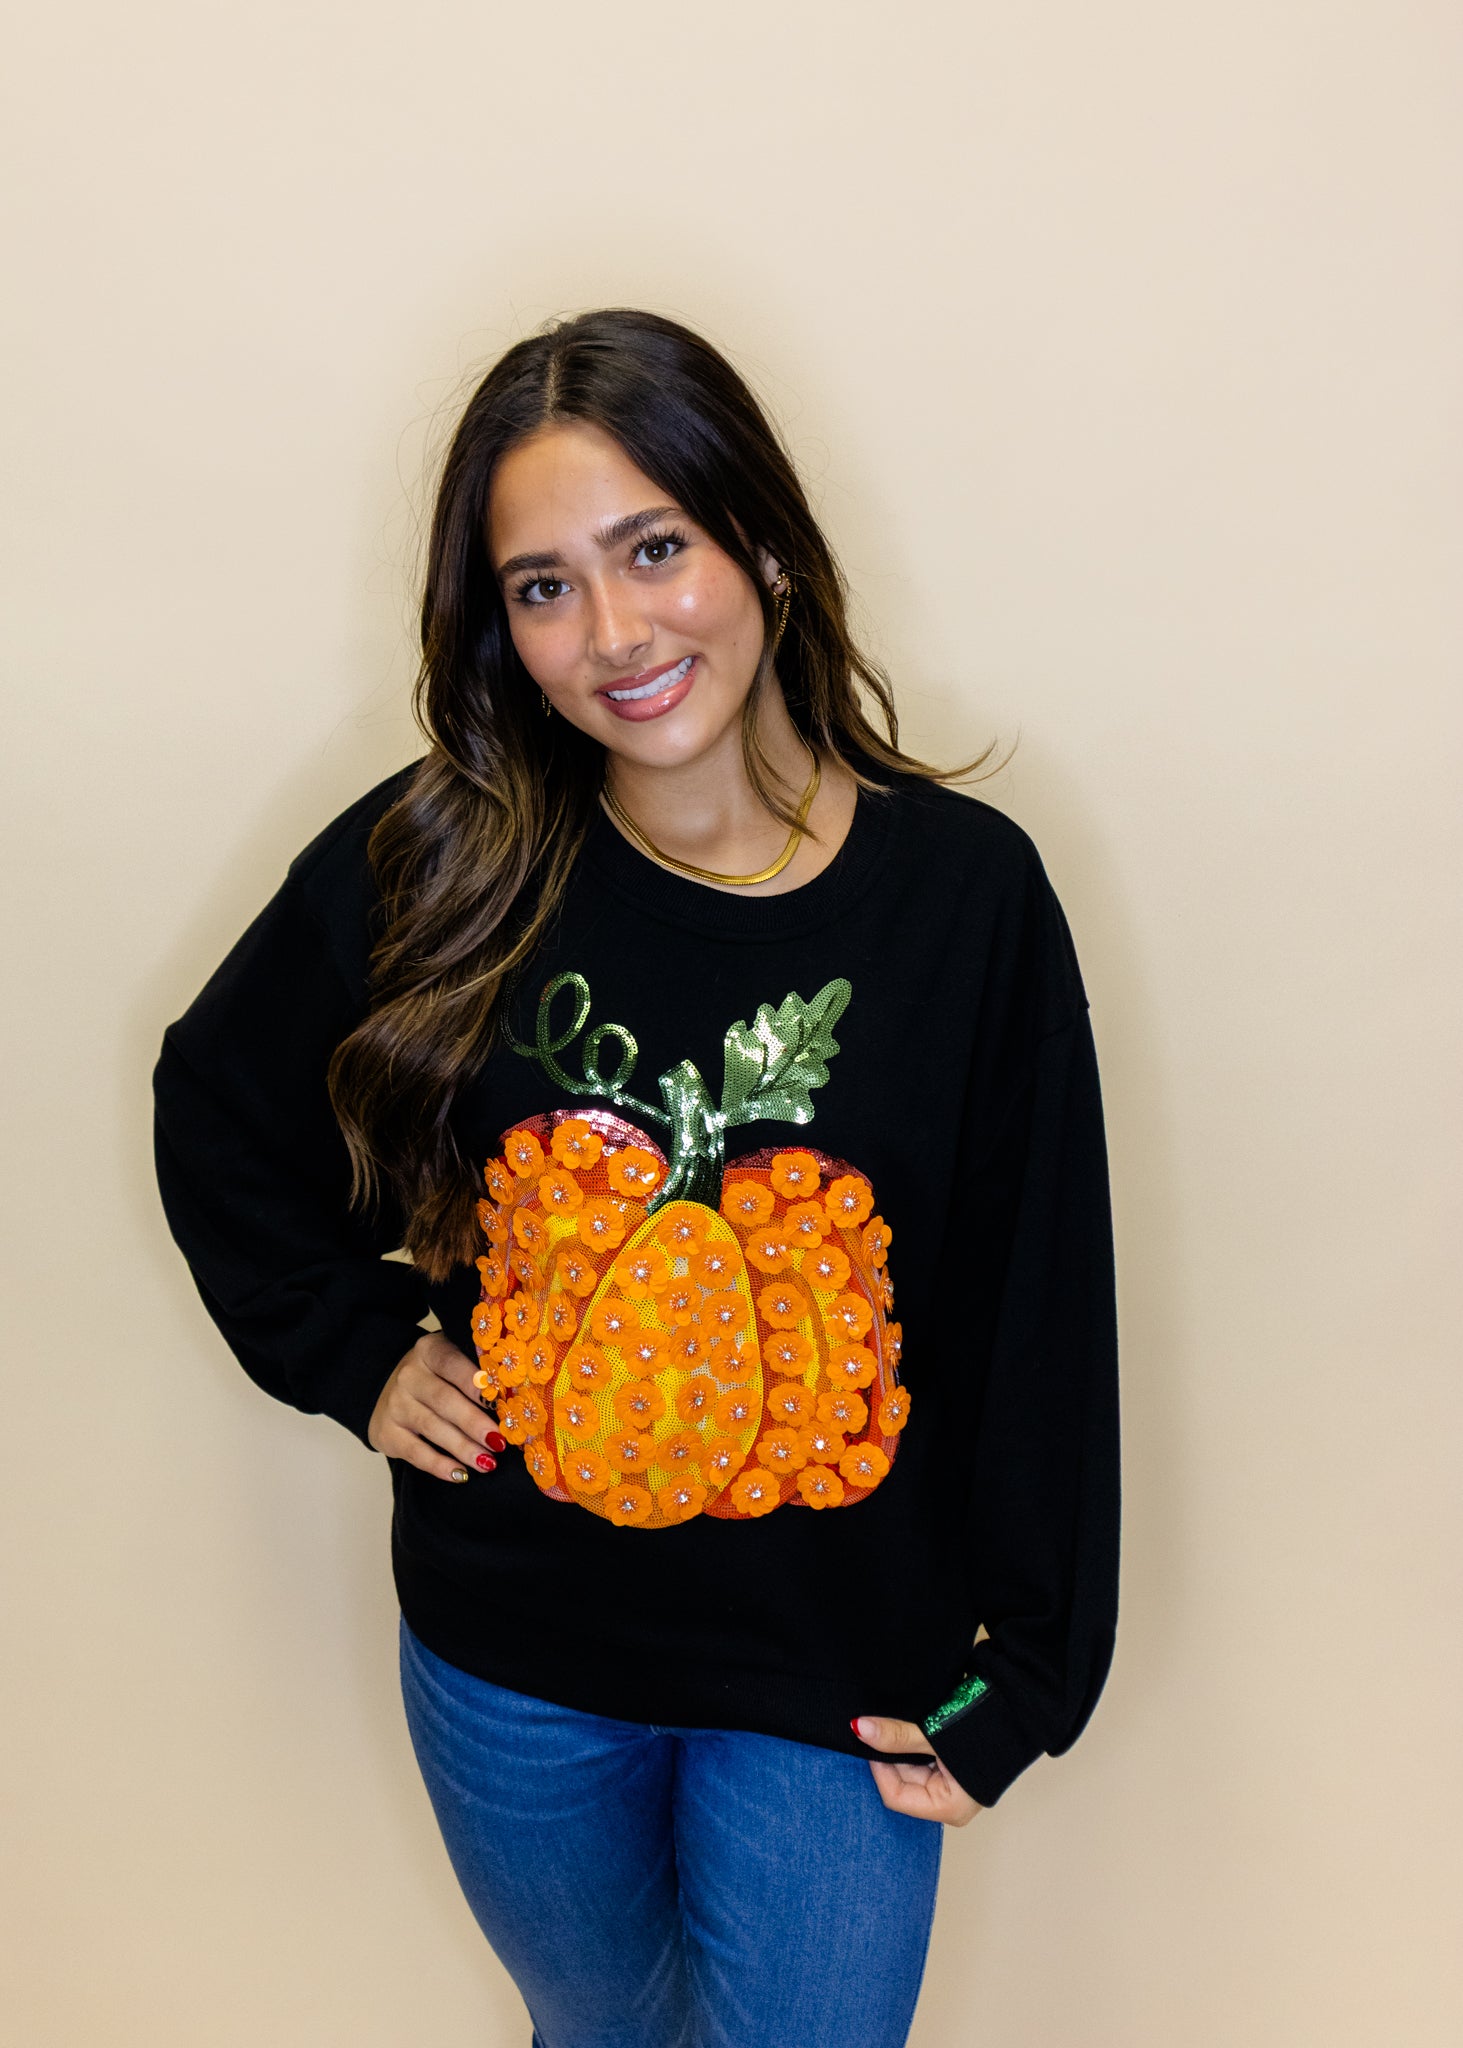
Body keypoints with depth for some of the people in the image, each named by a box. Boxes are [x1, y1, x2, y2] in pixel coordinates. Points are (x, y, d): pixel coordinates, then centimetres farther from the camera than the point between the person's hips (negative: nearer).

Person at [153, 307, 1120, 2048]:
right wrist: (356, 1352, -2)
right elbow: (216, 1107, 7)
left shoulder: (965, 890, -14)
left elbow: (1041, 1316, -7)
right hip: (506, 1664, 2)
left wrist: (1021, 1677, -4)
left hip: (838, 1683, -1)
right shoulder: (432, 863, -11)